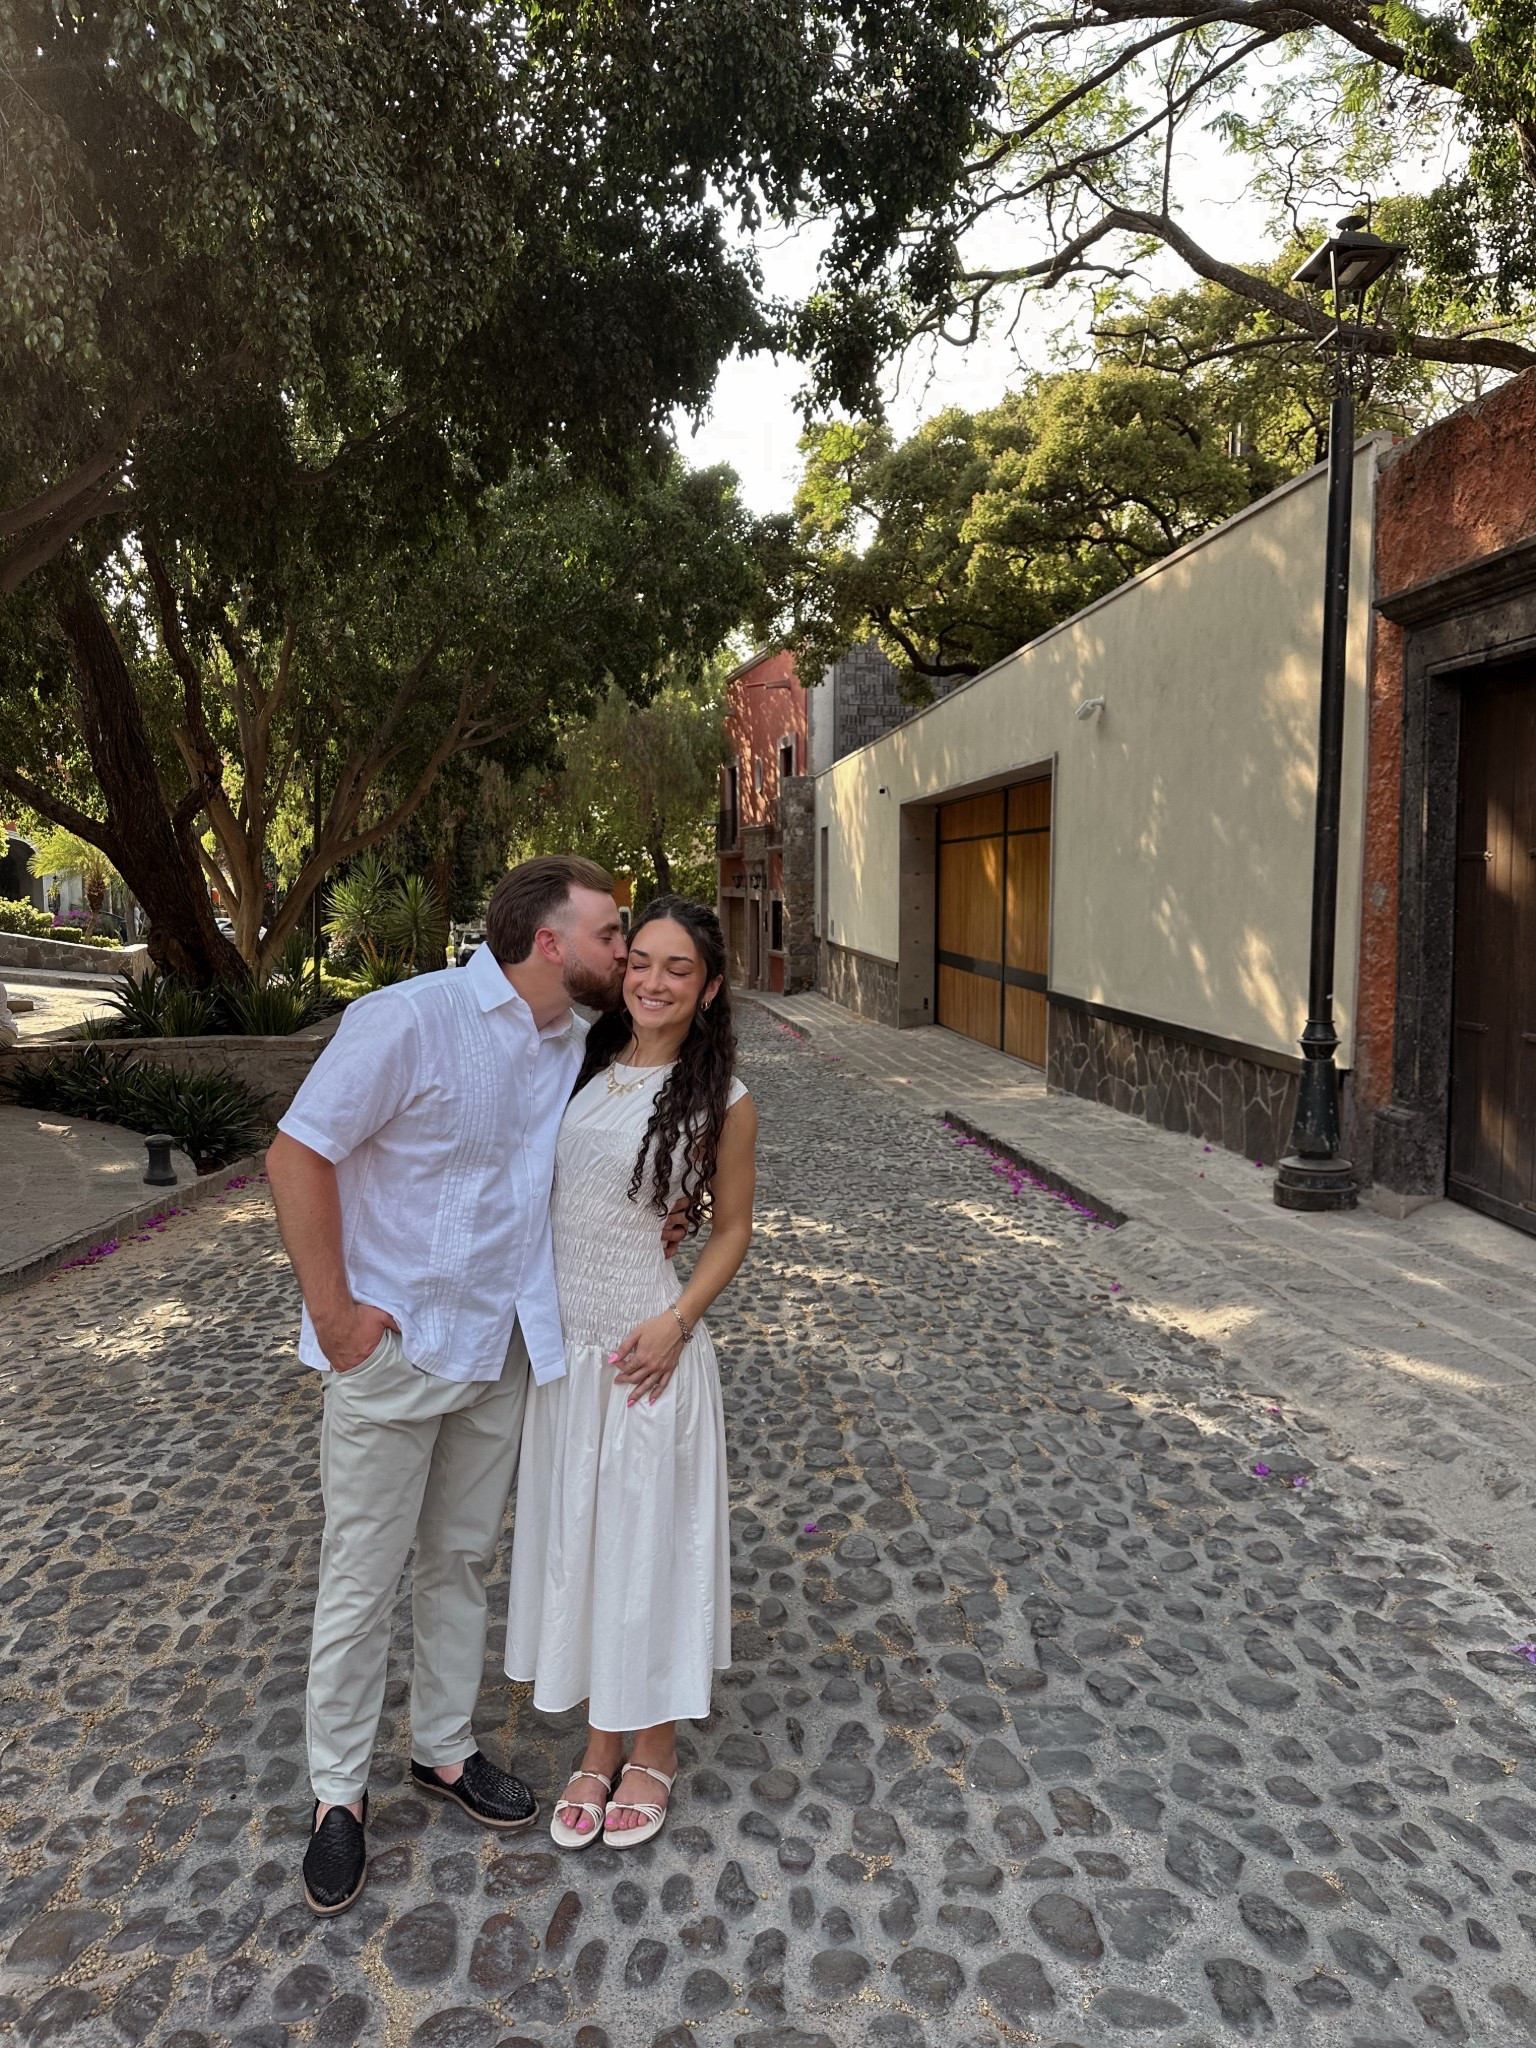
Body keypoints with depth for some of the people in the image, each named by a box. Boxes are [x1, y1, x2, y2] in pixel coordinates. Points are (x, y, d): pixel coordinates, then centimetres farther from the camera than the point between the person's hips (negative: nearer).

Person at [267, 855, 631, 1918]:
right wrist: (335, 1312, -15)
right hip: (395, 1347, -6)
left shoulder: (579, 1045, 1)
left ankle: (445, 1747, 40)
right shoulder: (410, 1018, -20)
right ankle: (339, 1791, 30)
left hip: (504, 1347, 6)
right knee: (363, 1578, 9)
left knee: (465, 1558, 20)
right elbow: (297, 1155, -18)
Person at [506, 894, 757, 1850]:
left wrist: (676, 1321, -13)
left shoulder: (720, 1100, -8)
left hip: (643, 1350, -4)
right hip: (558, 1341, 5)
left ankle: (655, 1745, 34)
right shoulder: (580, 1066, 3)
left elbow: (732, 1228, -1)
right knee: (573, 1537, 16)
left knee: (650, 1538, 10)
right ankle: (601, 1743, 36)